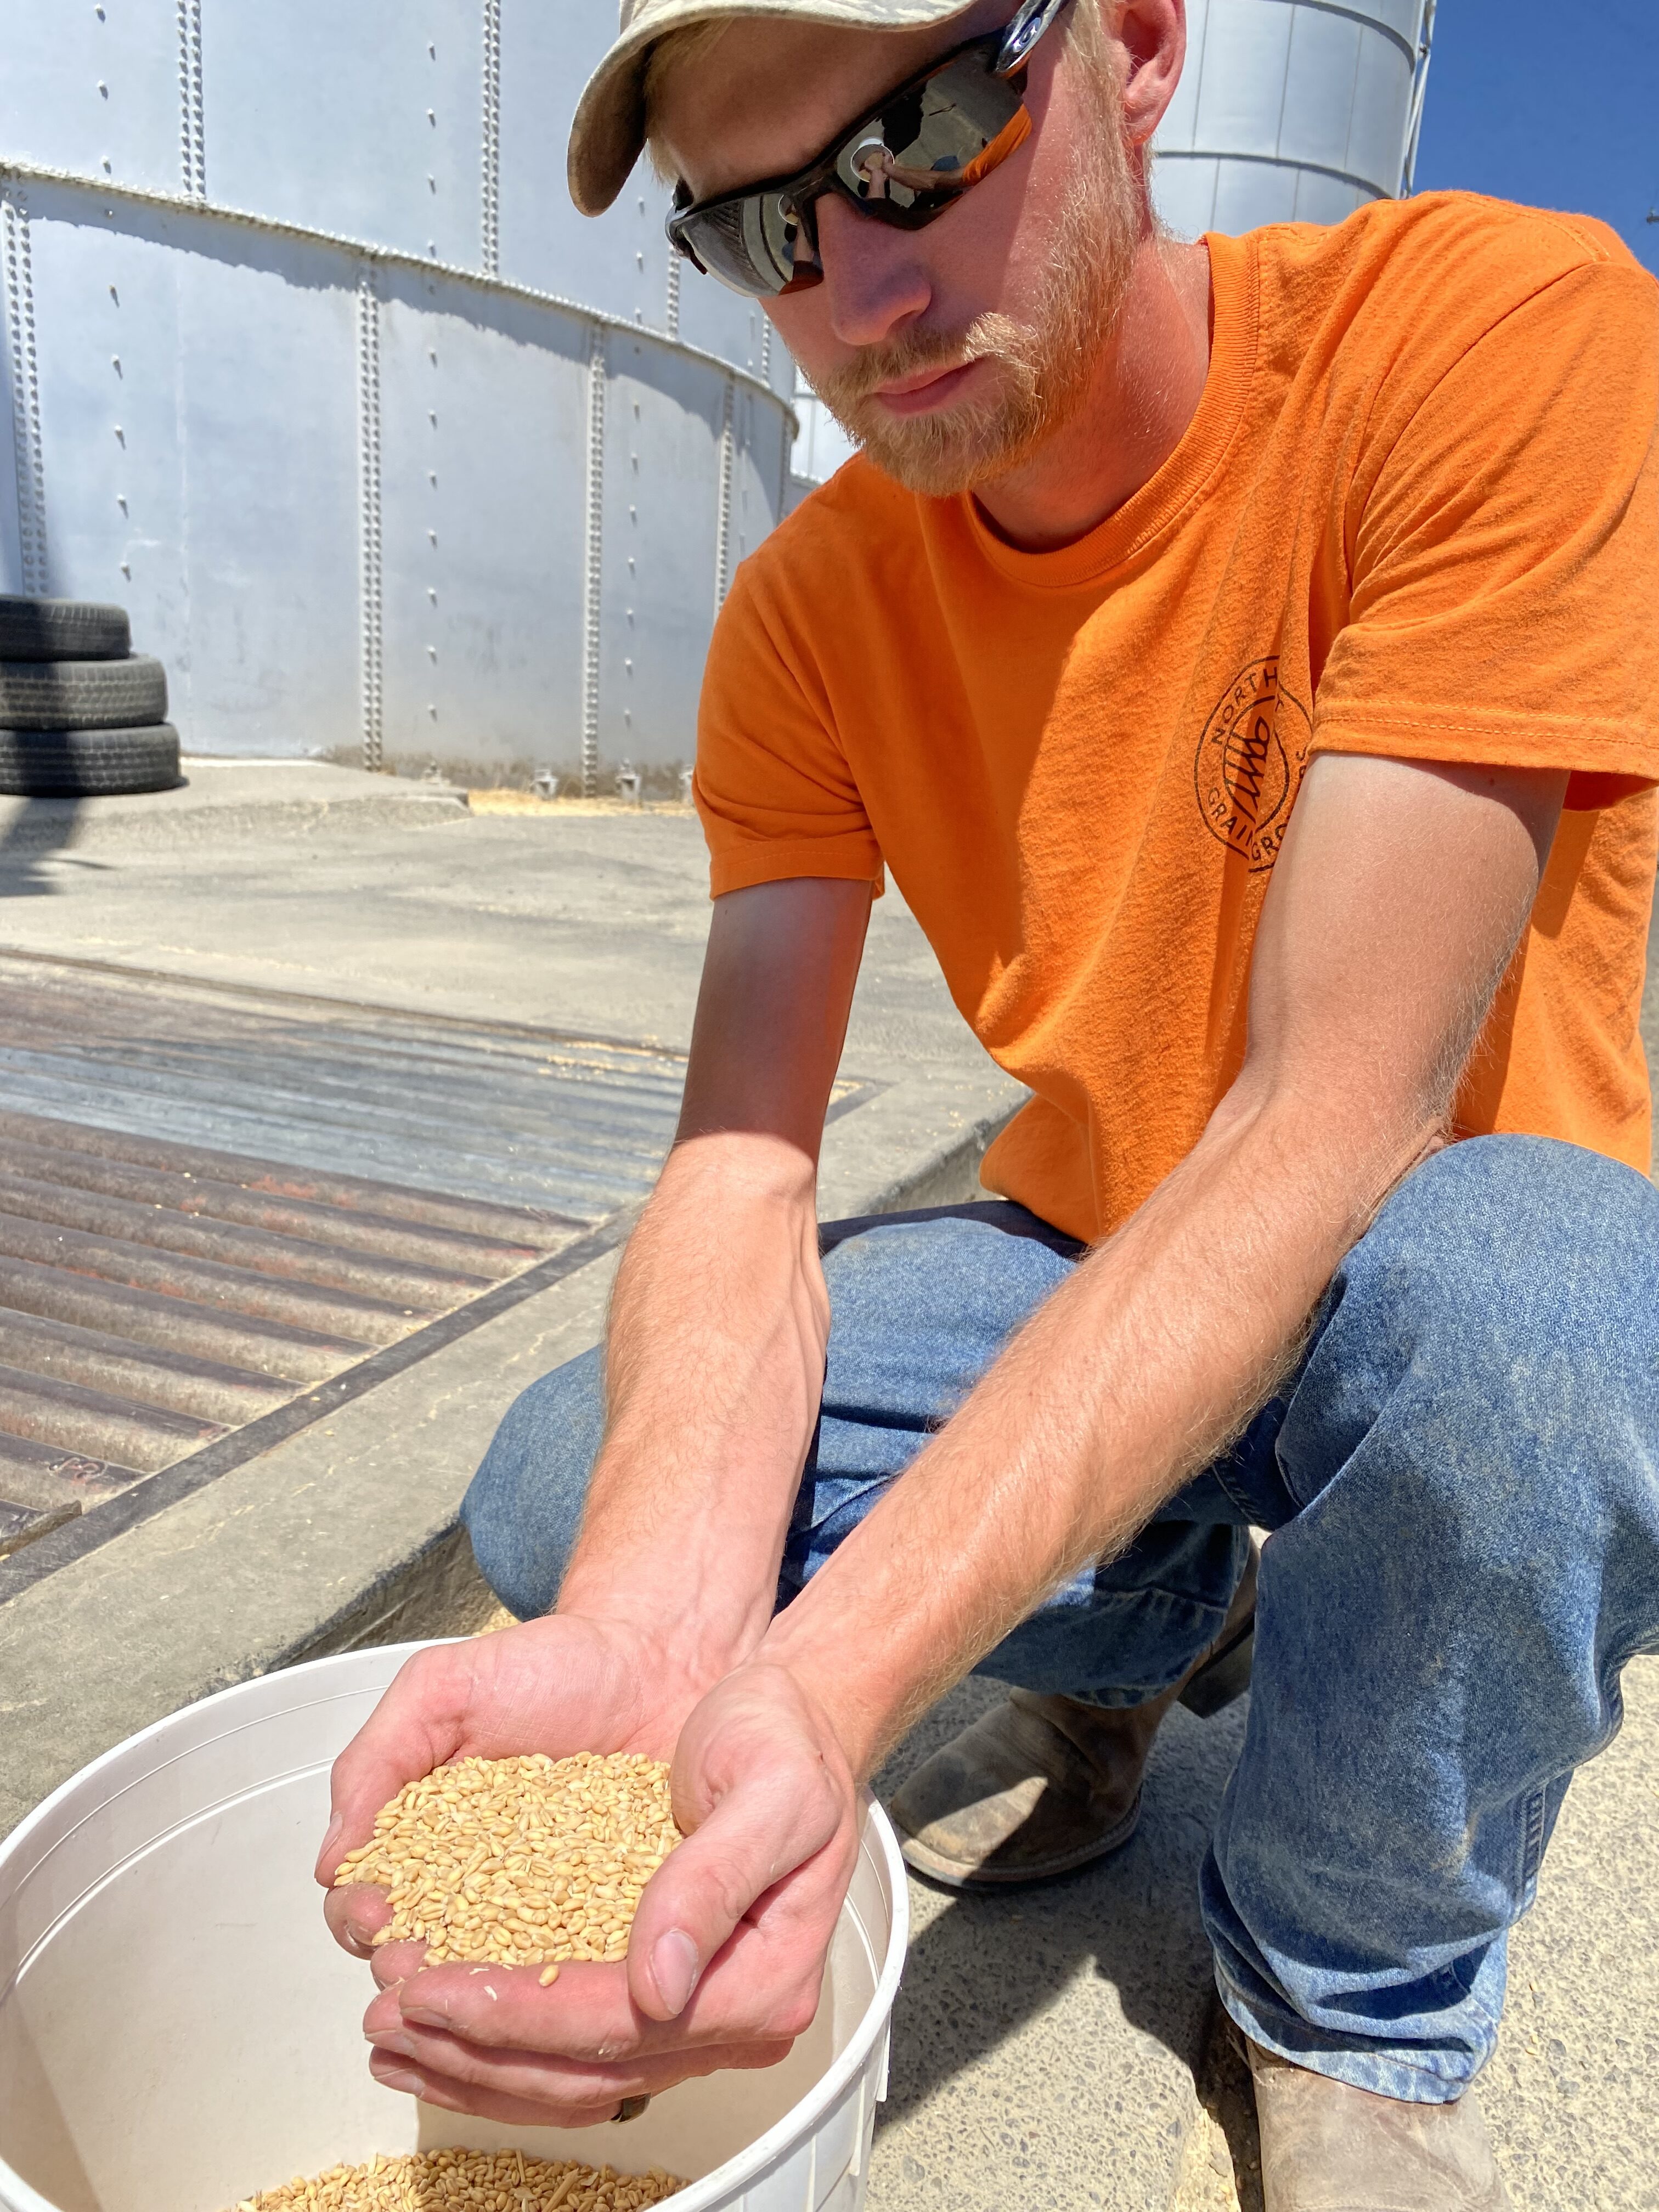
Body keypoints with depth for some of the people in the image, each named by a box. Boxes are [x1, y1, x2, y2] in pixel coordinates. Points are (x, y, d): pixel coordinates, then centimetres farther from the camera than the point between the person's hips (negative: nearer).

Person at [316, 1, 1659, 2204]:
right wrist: (651, 1625, -36)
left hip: (1452, 1257, -3)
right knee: (561, 1491, -13)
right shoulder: (810, 610, -7)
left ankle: (1360, 2006, -4)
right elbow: (743, 1157, -16)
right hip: (1088, 1262, 4)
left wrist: (832, 1679, -40)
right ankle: (1154, 1617, 13)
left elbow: (1323, 1136, -31)